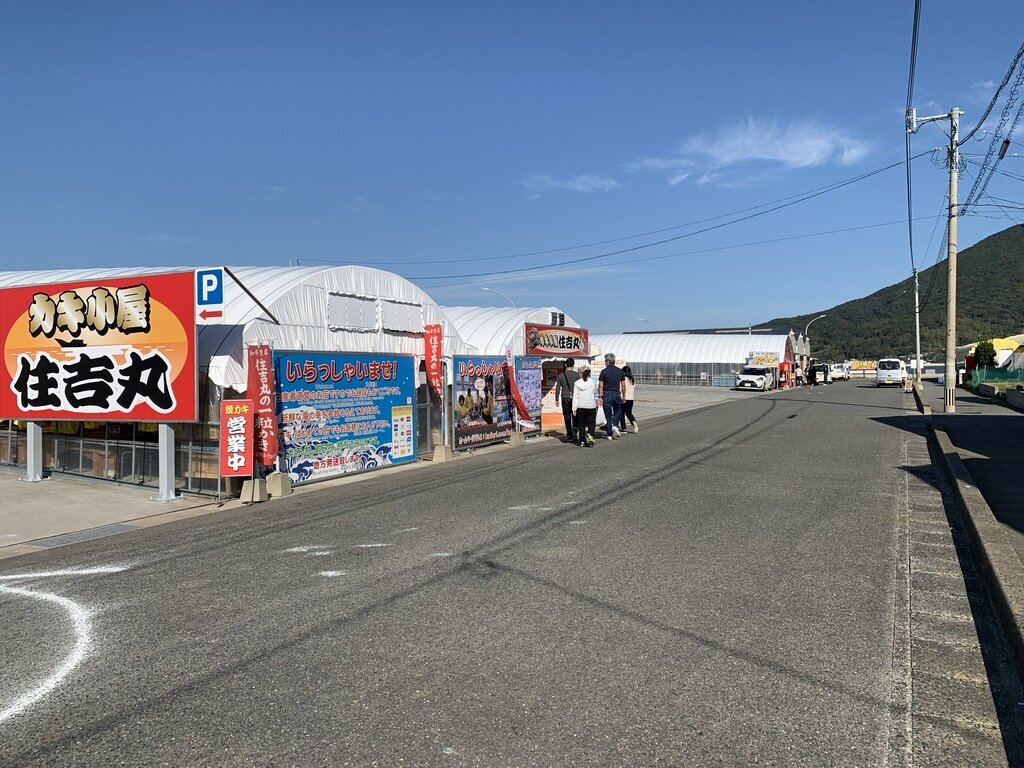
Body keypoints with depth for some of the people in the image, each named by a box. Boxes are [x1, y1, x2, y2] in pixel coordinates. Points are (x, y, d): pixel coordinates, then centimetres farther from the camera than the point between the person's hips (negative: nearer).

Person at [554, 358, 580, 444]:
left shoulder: (560, 375, 2)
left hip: (565, 398, 1)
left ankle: (569, 436, 7)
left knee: (567, 417, 6)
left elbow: (557, 388, 3)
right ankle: (574, 433, -9)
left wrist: (557, 400, 9)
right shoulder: (576, 375, -2)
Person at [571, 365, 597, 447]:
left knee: (581, 424, 10)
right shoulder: (592, 382, -5)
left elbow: (575, 396, -3)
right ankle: (590, 435, -20)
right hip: (591, 405, -1)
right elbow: (594, 392, 7)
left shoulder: (577, 383, -3)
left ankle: (582, 441, 9)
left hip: (580, 406, 1)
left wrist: (574, 408, -1)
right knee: (591, 423, 6)